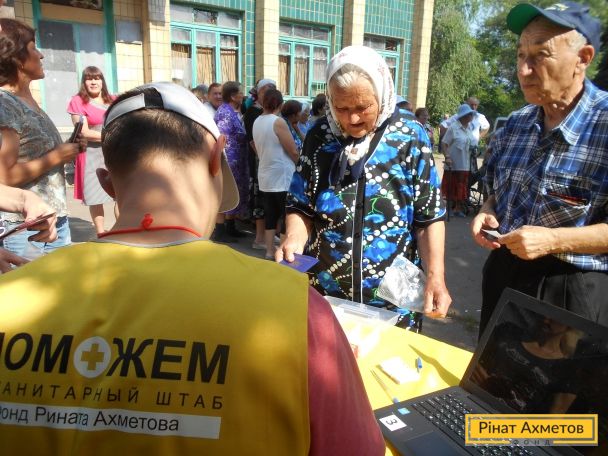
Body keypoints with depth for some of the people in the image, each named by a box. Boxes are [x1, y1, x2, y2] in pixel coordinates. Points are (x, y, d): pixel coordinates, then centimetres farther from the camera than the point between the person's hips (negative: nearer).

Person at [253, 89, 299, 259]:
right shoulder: (278, 122, -15)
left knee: (270, 216, 12)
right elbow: (294, 152, -14)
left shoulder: (257, 122, 8)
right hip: (282, 177, -8)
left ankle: (270, 252, 17)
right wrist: (299, 163, 5)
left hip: (265, 176, 8)